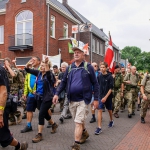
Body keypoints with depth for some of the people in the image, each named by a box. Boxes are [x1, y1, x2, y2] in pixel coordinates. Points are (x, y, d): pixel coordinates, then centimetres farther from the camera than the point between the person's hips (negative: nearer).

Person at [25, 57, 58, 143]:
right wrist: (28, 64, -16)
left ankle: (39, 134, 3)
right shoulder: (39, 73, 3)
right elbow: (27, 70, 2)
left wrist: (46, 64, -47)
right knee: (44, 113, 19)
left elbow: (48, 72, -39)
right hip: (39, 97, 7)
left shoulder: (49, 74, -14)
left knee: (41, 114, -8)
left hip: (47, 98, -7)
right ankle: (54, 125, 44)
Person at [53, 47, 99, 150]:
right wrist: (57, 94, -1)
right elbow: (64, 82, 10)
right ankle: (85, 133, 45)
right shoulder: (70, 68, 7)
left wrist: (96, 99, -6)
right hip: (72, 100, 5)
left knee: (78, 122, -6)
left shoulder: (88, 67, -5)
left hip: (83, 99, -5)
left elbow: (95, 83, -4)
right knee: (79, 120, 20)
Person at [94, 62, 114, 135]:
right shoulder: (99, 76, -2)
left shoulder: (110, 77, -11)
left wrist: (106, 97, -18)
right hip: (100, 96, 2)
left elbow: (111, 88, -13)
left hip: (108, 96, -2)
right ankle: (99, 127, -5)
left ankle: (111, 120, 45)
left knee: (109, 109, 17)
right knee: (99, 110, -7)